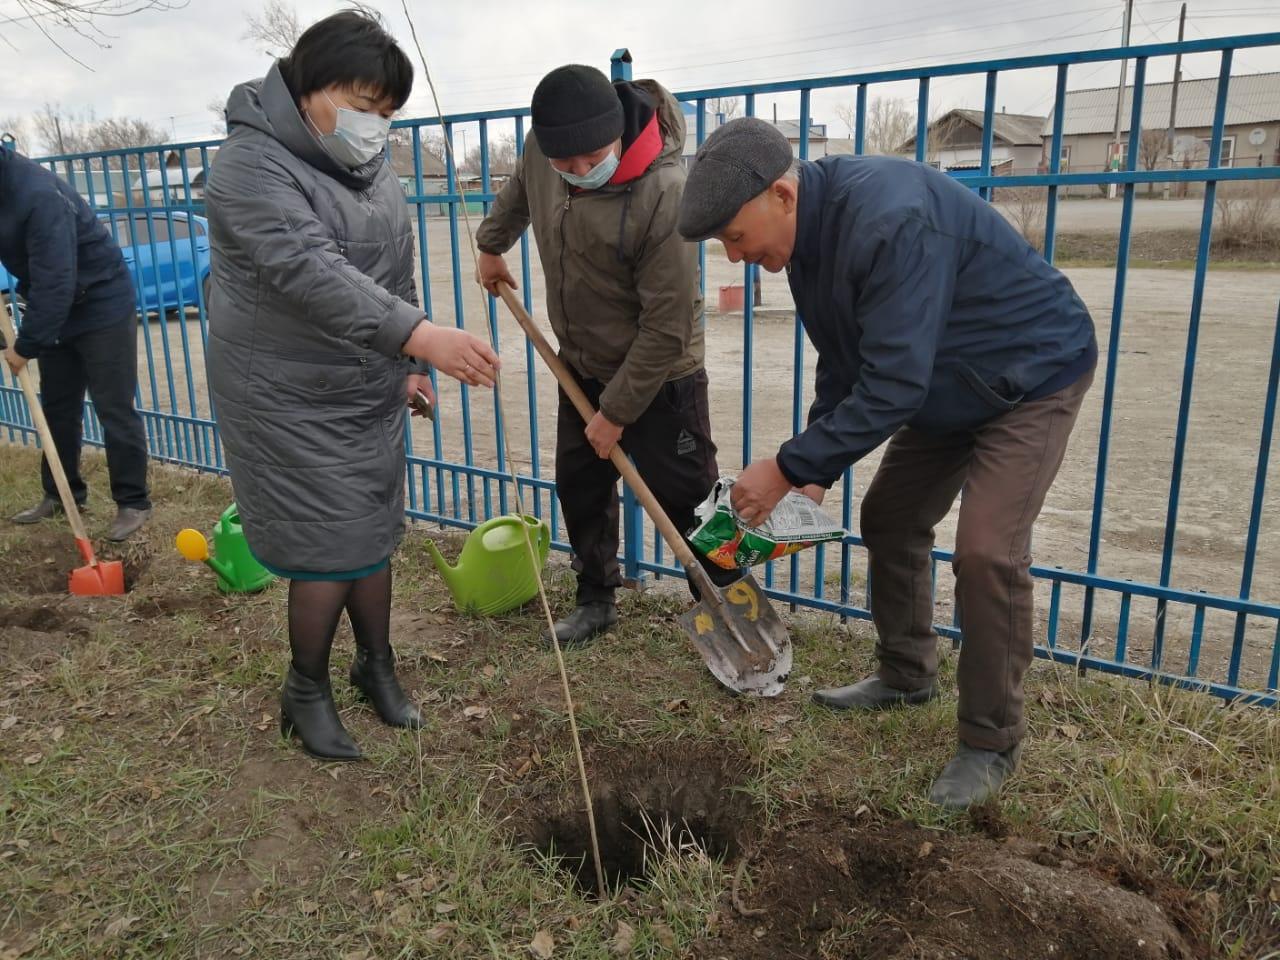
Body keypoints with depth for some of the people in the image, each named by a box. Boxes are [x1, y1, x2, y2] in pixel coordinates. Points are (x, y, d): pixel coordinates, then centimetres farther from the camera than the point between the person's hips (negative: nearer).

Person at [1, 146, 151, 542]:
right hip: (57, 309, 9)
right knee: (56, 407, 14)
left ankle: (133, 502, 4)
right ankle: (62, 492, 27)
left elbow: (55, 283, -29)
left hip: (103, 306, -8)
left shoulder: (39, 195, -28)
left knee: (114, 409, -5)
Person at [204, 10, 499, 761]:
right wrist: (419, 335, -46)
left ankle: (377, 664, 32)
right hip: (291, 399, -7)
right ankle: (306, 691, 20)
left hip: (369, 390, 7)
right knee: (331, 547, -2)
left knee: (375, 535, 13)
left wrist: (406, 363, 17)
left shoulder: (370, 162, 7)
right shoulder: (254, 163, -19)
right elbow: (309, 272, -35)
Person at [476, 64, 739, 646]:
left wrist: (615, 412, -19)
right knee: (579, 485, 14)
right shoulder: (542, 147, -11)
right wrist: (492, 244, 31)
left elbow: (666, 329, -26)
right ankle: (595, 600, 33)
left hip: (657, 378, -6)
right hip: (581, 364, 7)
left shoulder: (662, 195, -31)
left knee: (685, 496, -1)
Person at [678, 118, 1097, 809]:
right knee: (887, 518, 12)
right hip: (949, 385, 9)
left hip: (1033, 374, -9)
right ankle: (906, 676, 31)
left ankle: (992, 744, 1)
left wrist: (790, 466, -30)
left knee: (987, 551, -19)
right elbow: (841, 366, 4)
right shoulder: (810, 233, -5)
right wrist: (815, 474, -2)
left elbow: (893, 384, -37)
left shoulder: (890, 222, -35)